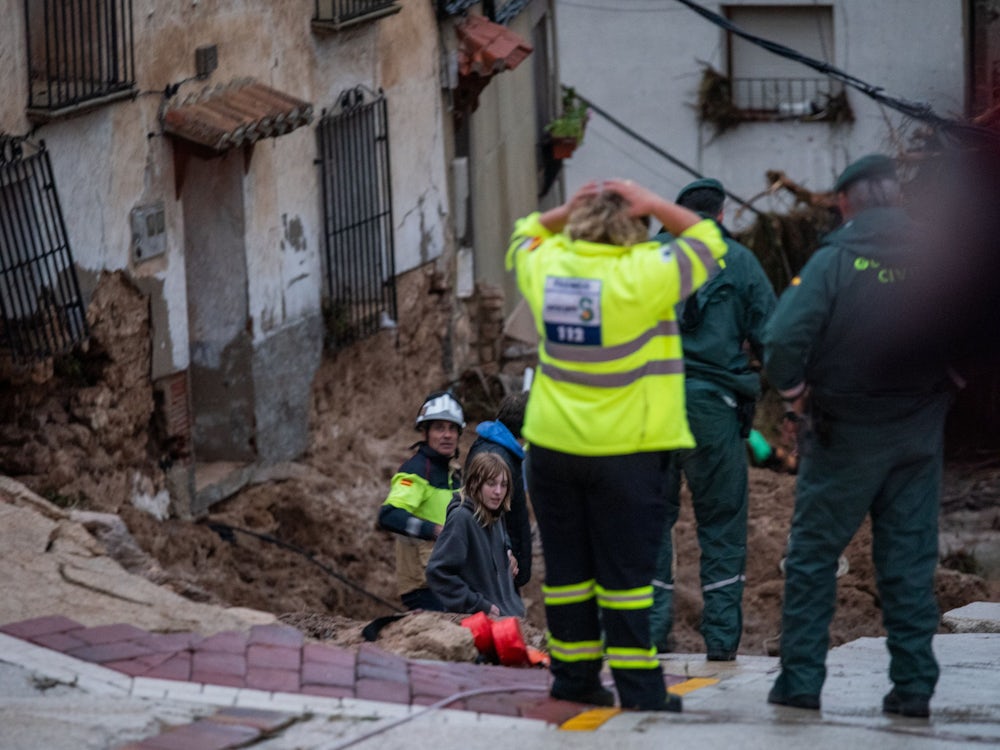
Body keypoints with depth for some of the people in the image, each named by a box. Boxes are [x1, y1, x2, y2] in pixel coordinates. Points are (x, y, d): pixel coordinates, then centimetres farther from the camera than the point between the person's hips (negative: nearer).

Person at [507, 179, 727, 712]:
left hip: (552, 444, 4)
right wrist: (653, 206, 0)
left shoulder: (546, 267, 0)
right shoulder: (642, 276, -15)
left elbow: (525, 237, 23)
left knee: (566, 569, 12)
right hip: (625, 449, -4)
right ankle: (638, 688, 0)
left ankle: (574, 678, 17)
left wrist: (563, 212, 9)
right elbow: (706, 241, -2)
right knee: (625, 575, -1)